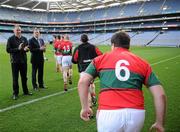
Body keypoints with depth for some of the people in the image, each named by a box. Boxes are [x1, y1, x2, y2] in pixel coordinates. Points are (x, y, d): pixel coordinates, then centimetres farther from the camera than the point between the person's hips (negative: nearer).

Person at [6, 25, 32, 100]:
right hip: (15, 61, -4)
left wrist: (26, 49, -9)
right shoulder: (10, 39, -4)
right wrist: (18, 49, -20)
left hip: (23, 60, 4)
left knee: (24, 77, 14)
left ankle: (25, 91, 27)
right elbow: (8, 50, -10)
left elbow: (27, 47, 15)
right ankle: (15, 93, 12)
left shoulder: (24, 39, 8)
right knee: (15, 78, 3)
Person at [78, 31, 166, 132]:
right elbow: (160, 94, 8)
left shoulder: (100, 59, 12)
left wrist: (85, 107, 10)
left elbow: (82, 82, 1)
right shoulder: (143, 63, 14)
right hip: (136, 114, 2)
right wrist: (160, 123, 15)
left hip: (108, 113, -2)